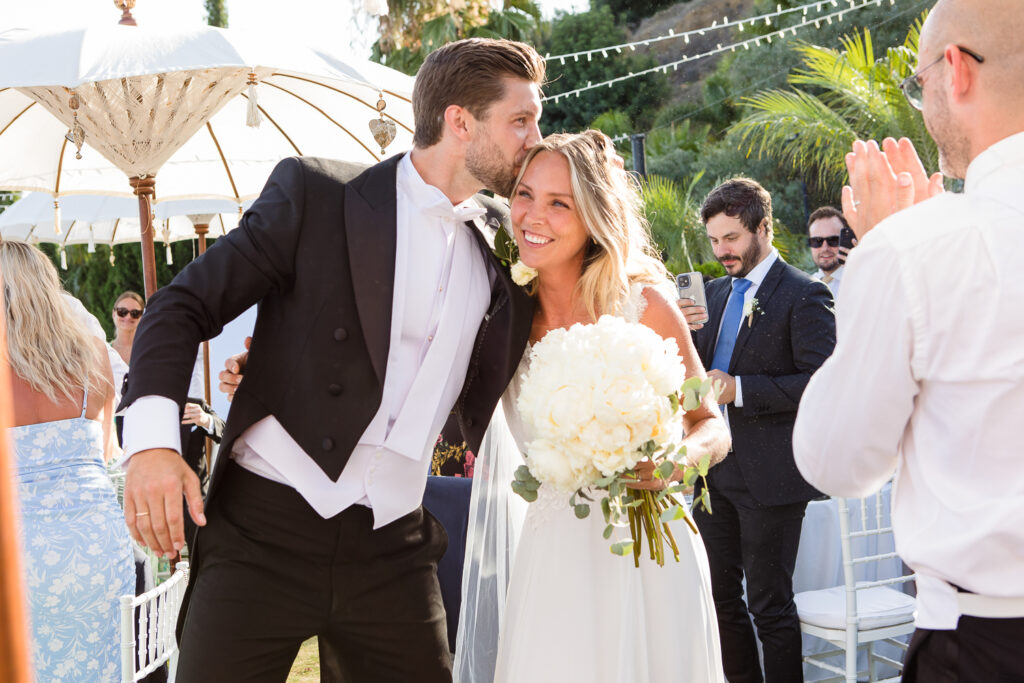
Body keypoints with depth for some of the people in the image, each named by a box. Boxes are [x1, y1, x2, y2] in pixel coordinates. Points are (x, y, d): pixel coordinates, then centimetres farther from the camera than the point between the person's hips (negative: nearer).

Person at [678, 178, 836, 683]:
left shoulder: (804, 295, -10)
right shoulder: (716, 291, 12)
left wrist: (740, 390, -22)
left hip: (769, 476, -7)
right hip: (713, 469, 7)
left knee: (770, 604, 2)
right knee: (719, 596, 15)